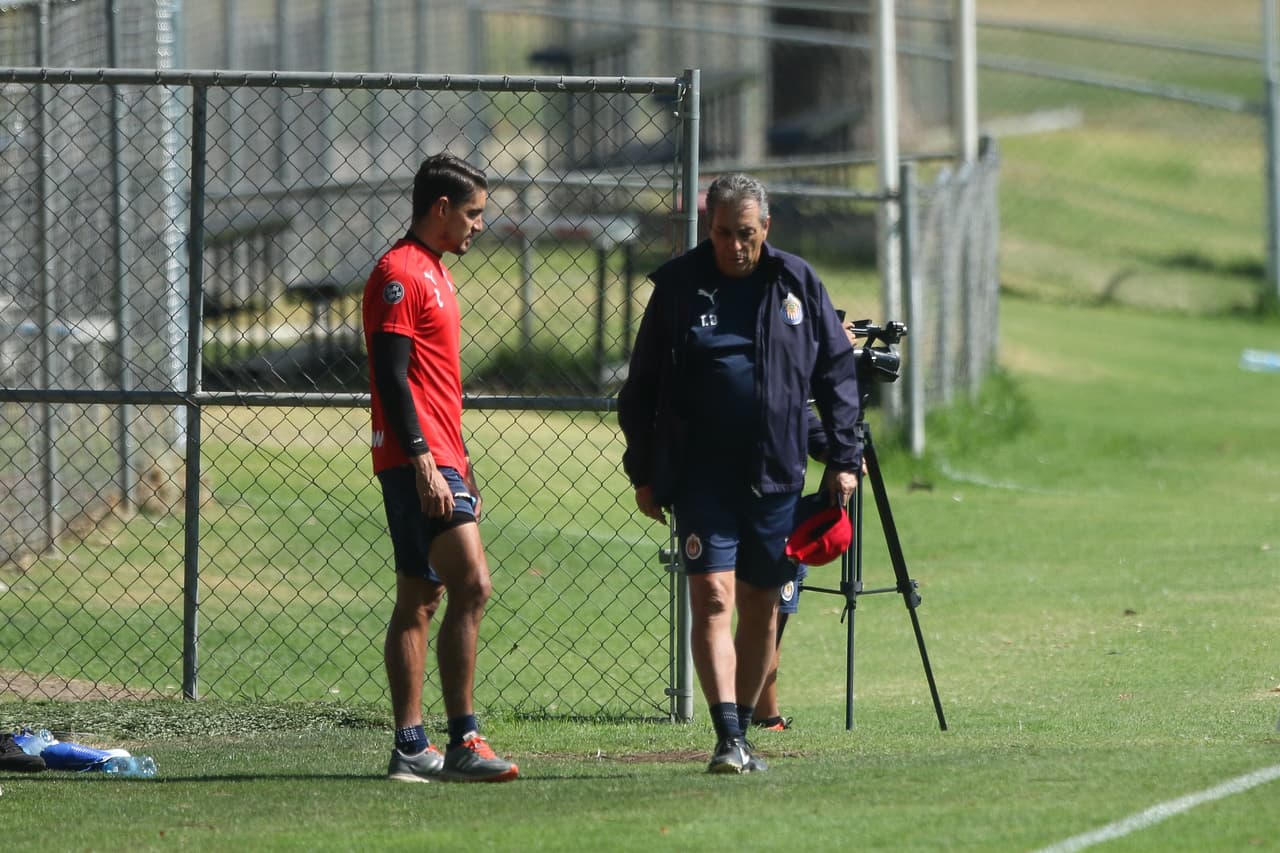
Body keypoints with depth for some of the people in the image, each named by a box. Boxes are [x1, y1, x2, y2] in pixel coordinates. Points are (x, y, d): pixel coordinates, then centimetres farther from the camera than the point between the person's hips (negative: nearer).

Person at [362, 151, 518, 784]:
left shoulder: (431, 273, 21)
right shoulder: (401, 274, -10)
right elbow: (391, 374, -18)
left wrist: (460, 465, 24)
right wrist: (424, 460, -23)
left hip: (435, 461, 11)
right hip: (419, 461, -11)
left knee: (420, 600, 8)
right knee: (470, 587, -16)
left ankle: (411, 748, 9)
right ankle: (462, 743, -18)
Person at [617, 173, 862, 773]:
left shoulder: (798, 283, 4)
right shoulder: (678, 285, 1)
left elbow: (836, 374, 10)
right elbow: (642, 386, 8)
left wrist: (842, 459, 5)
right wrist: (643, 472, 7)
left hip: (776, 474, 2)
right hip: (699, 473, -2)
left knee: (760, 605, 8)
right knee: (713, 598, -13)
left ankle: (743, 730, 21)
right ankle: (727, 739, -19)